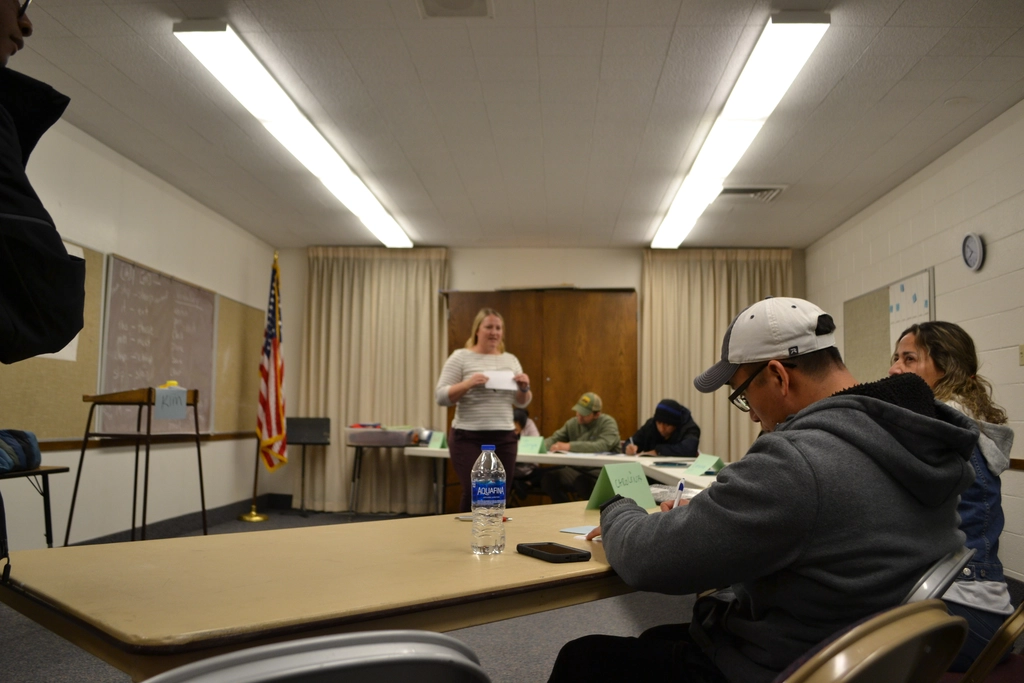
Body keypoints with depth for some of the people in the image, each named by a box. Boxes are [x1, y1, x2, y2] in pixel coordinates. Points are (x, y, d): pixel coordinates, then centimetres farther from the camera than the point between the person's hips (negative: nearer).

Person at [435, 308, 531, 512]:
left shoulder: (511, 360, 12)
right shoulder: (461, 357, -2)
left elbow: (521, 403, 15)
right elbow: (441, 397, -7)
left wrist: (524, 388, -6)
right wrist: (468, 384, -21)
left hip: (504, 438, 4)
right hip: (468, 438, -4)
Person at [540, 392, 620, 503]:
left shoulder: (608, 423, -5)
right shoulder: (572, 423, 13)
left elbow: (603, 446, -23)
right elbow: (554, 439, 15)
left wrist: (570, 446, -29)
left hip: (601, 471, -5)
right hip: (576, 470, 6)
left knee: (583, 481, -37)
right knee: (549, 476, -21)